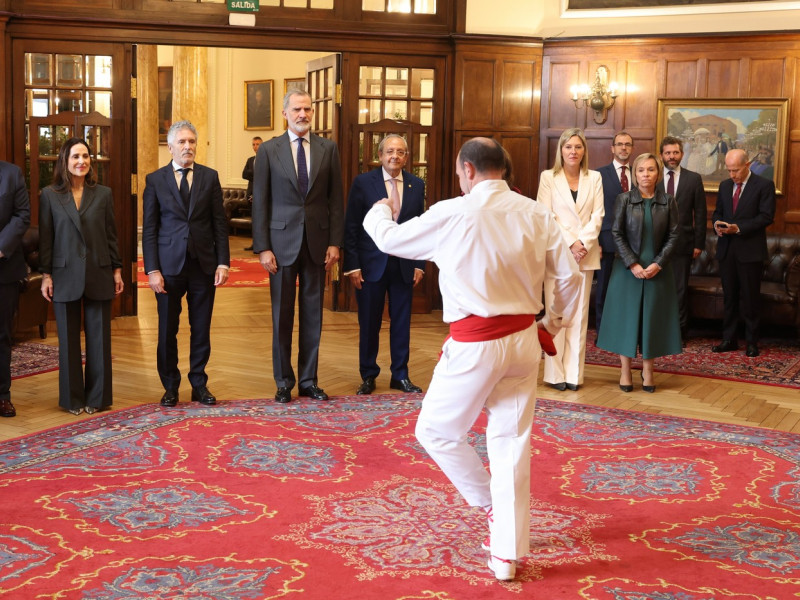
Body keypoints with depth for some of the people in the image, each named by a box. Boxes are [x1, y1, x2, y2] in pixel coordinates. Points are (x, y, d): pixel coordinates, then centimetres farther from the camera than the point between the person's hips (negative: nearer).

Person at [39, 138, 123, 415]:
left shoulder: (103, 194, 5)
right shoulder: (49, 195, 2)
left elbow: (111, 235, 6)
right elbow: (45, 237, 1)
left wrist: (117, 269, 3)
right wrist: (45, 274, -2)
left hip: (99, 275, 1)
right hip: (65, 276, -1)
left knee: (99, 337, 5)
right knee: (68, 338, 6)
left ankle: (97, 397, 14)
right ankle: (72, 398, 15)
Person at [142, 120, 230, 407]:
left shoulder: (210, 177, 5)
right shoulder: (155, 180, 2)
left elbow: (220, 223, 4)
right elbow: (149, 229, 0)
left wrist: (223, 262, -3)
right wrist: (152, 270, -7)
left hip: (203, 265, 1)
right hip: (169, 265, -1)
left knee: (201, 329, 8)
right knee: (167, 330, 6)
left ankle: (199, 385, 20)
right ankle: (170, 387, 20)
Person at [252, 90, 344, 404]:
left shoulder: (328, 149, 5)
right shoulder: (268, 150, 1)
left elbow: (336, 199, 5)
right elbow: (260, 202, -1)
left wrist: (335, 242, -2)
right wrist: (263, 247, -7)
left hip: (317, 242, 2)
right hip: (282, 242, -1)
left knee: (312, 315, 8)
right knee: (282, 316, 6)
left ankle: (309, 379, 19)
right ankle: (284, 382, 17)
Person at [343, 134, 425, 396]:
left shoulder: (417, 185, 4)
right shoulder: (363, 183, -4)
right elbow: (351, 227, -5)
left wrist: (419, 264, 2)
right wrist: (352, 265, -9)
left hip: (404, 265, 3)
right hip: (371, 263, -2)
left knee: (401, 322, 10)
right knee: (369, 323, 7)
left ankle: (400, 375, 22)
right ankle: (368, 376, 20)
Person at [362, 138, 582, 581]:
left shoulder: (452, 215, -9)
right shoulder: (535, 214, 2)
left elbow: (390, 238, 4)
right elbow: (569, 276, 3)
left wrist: (379, 212, 26)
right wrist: (551, 324, 19)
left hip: (475, 345, -5)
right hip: (524, 341, 5)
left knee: (435, 431, 16)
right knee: (512, 445, 11)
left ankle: (493, 507, 20)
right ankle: (507, 555, 19)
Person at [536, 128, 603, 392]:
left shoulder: (594, 178, 9)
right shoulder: (548, 177, 2)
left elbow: (597, 216, 3)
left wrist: (584, 244, -11)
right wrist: (570, 243, -13)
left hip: (586, 254, 2)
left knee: (579, 315, 3)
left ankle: (574, 373, 8)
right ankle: (556, 374, 4)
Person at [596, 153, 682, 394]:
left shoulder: (668, 202, 2)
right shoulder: (624, 199, -2)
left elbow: (672, 236, 1)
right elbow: (617, 234, -4)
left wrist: (658, 264, -10)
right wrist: (632, 264, -12)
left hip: (657, 269, 1)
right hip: (627, 268, -1)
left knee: (652, 317, 5)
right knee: (626, 315, 3)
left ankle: (647, 369, 16)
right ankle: (625, 370, 12)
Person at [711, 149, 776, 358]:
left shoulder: (764, 185, -5)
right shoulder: (725, 186, 13)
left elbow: (766, 216, -11)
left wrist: (738, 228, -19)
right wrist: (717, 224, -5)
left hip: (750, 251, -5)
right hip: (726, 250, 5)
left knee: (750, 299, 1)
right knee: (729, 297, 10)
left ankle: (752, 342, 10)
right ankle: (729, 339, 17)